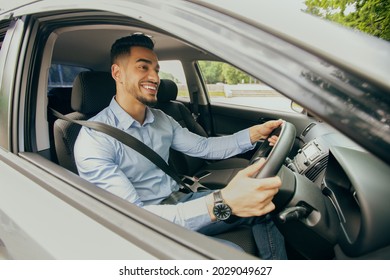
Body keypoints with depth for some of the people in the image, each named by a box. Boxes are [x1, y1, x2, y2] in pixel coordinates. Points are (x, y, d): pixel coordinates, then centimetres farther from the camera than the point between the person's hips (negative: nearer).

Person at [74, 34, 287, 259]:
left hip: (179, 202, 7)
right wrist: (221, 202, -44)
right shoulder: (94, 138, -21)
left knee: (259, 207, 0)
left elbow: (203, 146, 9)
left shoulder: (161, 120, 3)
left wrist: (253, 134, -8)